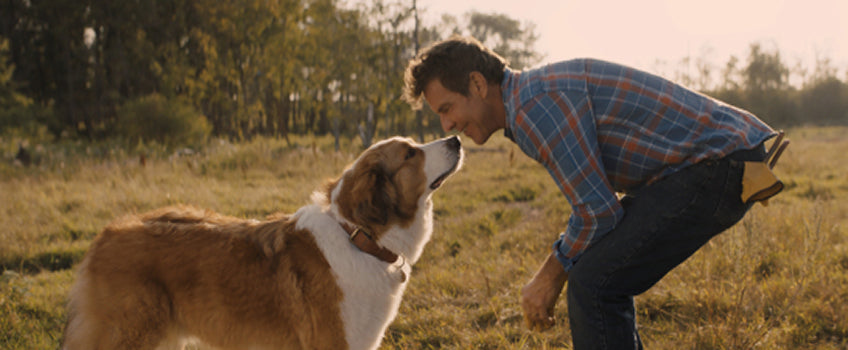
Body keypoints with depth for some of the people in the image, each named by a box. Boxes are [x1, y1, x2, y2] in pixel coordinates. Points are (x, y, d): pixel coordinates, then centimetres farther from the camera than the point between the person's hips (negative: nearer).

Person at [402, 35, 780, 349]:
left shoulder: (535, 102, -17)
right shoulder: (536, 94, 16)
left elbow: (598, 212, -17)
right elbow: (598, 201, 23)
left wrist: (552, 275, -2)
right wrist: (552, 275, 15)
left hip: (717, 162, -10)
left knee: (595, 284, -13)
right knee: (600, 276, 16)